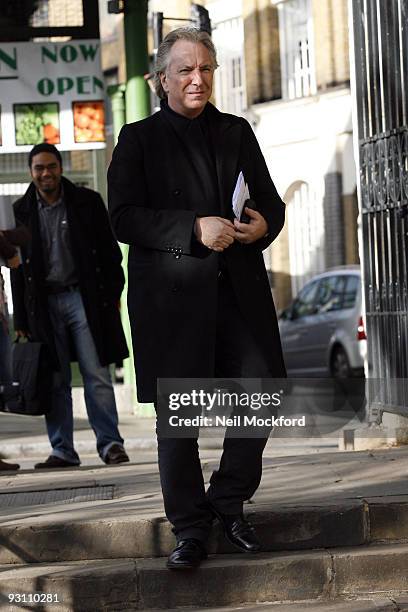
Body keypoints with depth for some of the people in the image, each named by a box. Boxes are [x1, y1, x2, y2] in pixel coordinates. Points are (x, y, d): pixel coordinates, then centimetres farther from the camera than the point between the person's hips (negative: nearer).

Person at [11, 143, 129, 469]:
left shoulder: (87, 202, 4)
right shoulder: (22, 211, 8)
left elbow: (109, 251, 6)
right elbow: (18, 269, 9)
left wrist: (113, 294, -2)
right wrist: (21, 321, 5)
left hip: (84, 297, -2)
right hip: (44, 304, 2)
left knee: (97, 375, -4)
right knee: (55, 381, 3)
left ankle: (109, 443, 1)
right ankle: (63, 450, 7)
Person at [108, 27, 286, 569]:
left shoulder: (237, 133, 16)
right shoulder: (138, 139, 4)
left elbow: (271, 201, 19)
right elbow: (124, 218, -6)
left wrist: (263, 225, -6)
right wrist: (195, 228, -17)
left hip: (239, 291, 4)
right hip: (171, 296, -3)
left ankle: (229, 503, 21)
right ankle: (189, 529, 10)